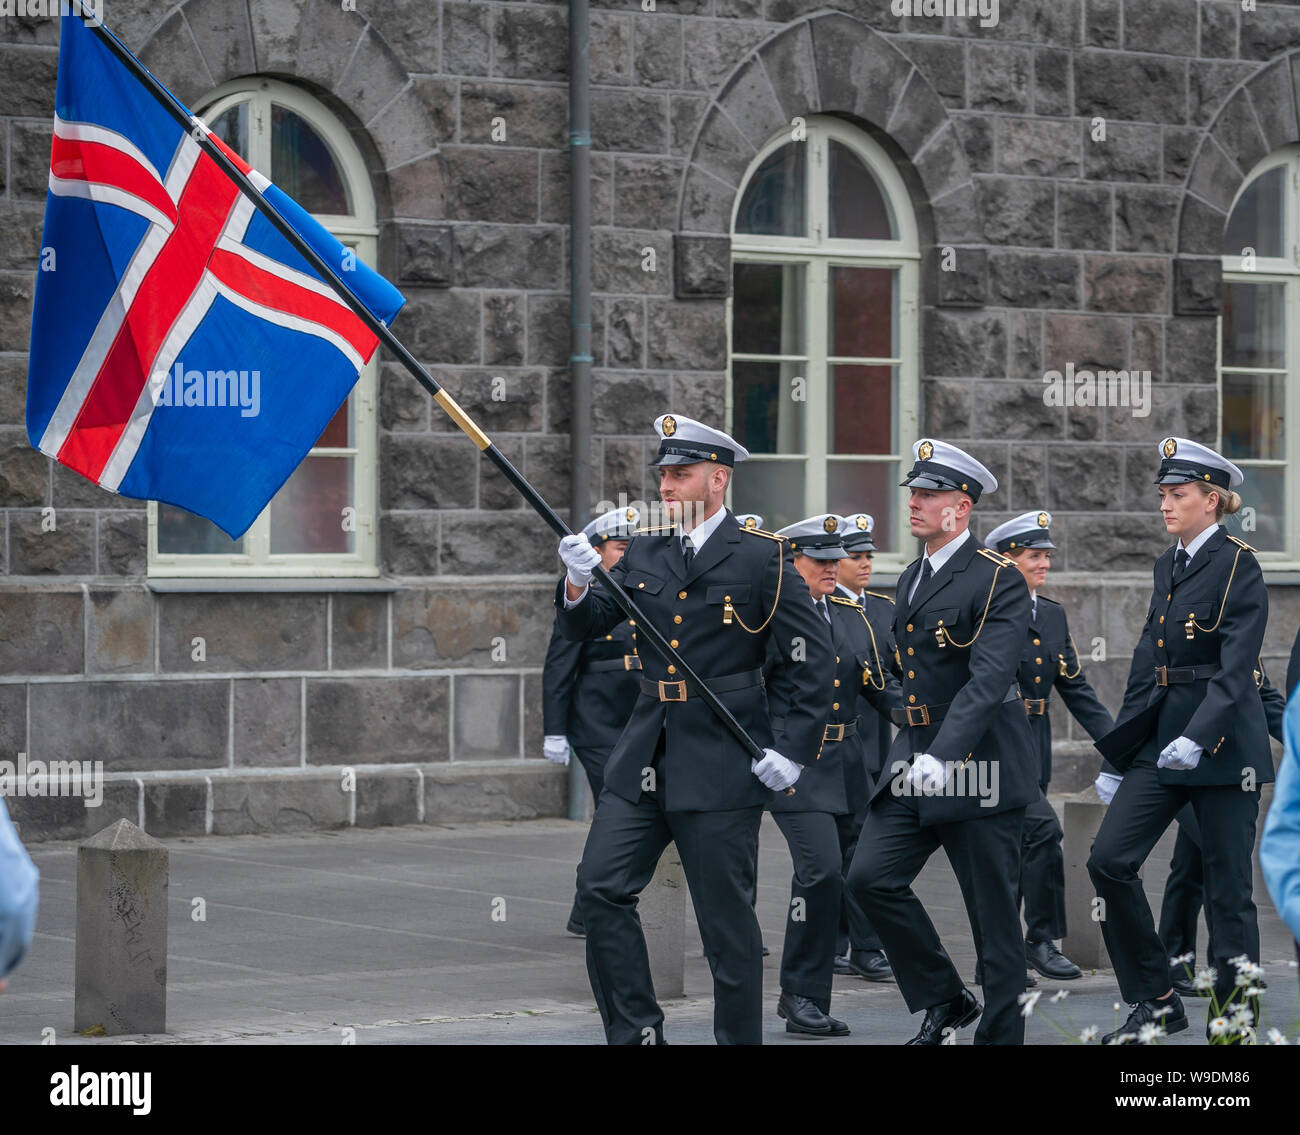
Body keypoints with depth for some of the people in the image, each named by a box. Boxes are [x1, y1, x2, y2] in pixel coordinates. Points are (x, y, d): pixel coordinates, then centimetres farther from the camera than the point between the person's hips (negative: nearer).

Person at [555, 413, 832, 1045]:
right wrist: (578, 584, -13)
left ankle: (739, 1039, 10)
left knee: (726, 918, 0)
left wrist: (795, 750, -10)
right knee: (600, 888, -3)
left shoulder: (761, 557, -4)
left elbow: (814, 657, -4)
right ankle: (634, 1032, 7)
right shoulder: (643, 554, 11)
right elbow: (583, 629, 9)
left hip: (722, 762, -5)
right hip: (644, 755, 5)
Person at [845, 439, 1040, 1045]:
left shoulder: (998, 580, -12)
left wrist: (942, 757, -35)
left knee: (993, 912, 0)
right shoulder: (911, 579, 14)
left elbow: (989, 679, -24)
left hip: (978, 768, -7)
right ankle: (942, 997, 8)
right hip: (915, 763, 7)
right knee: (870, 876, -6)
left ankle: (1000, 1034, 10)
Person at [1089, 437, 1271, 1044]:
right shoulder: (1168, 566, 13)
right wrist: (1119, 752, 14)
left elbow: (1235, 670, -20)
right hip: (1161, 738, 7)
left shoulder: (1238, 566, -10)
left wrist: (1198, 738, -32)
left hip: (1224, 743, -7)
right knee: (1109, 859, -5)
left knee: (1228, 886, -1)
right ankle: (1156, 1002, 6)